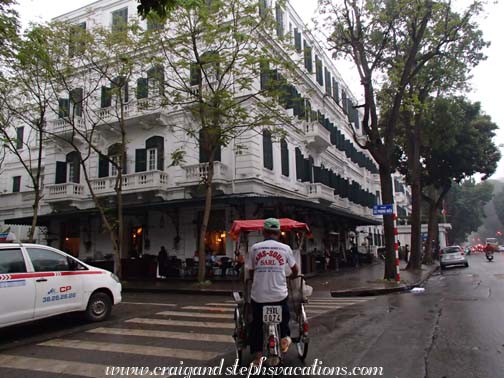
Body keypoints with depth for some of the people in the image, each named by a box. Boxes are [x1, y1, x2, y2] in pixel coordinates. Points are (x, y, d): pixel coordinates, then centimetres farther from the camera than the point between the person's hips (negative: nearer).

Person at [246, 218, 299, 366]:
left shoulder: (255, 248, -2)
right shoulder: (285, 248, 0)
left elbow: (250, 273, 5)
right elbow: (295, 270, 12)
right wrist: (290, 277, 33)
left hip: (258, 295, 0)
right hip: (279, 295, 0)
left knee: (256, 325, 15)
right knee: (284, 317, 27)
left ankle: (258, 356, 17)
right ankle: (284, 337, 7)